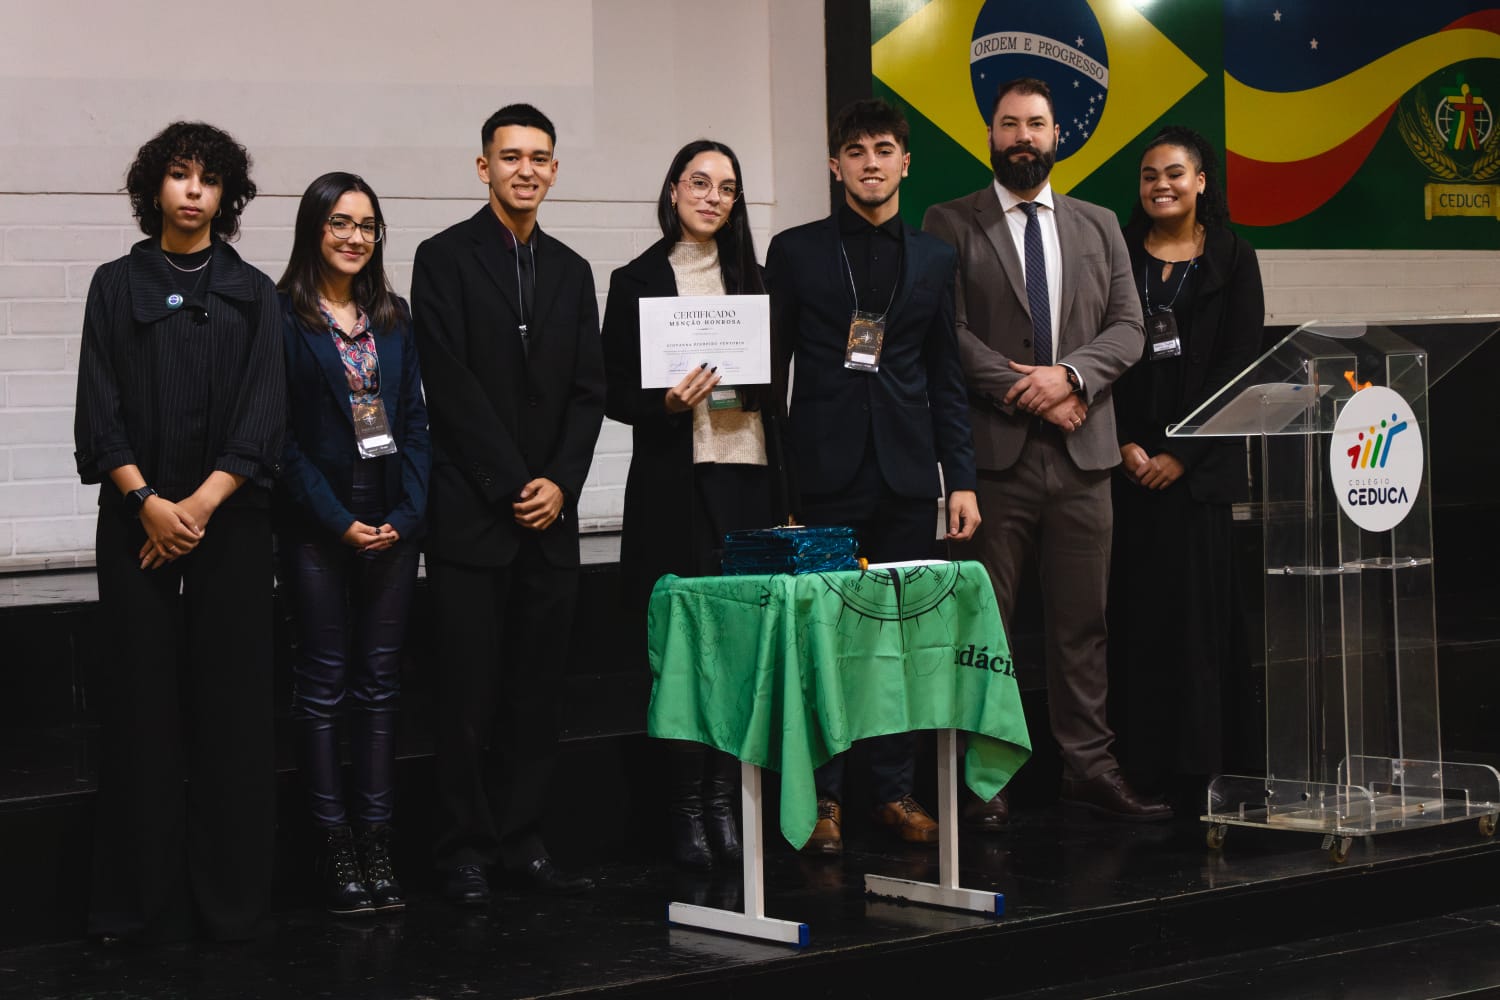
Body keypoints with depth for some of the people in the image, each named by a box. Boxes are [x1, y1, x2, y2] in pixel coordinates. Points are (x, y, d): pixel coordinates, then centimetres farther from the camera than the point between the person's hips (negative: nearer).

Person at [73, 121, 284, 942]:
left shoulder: (251, 292, 8)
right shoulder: (117, 286, 7)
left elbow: (263, 417, 0)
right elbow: (100, 412, 1)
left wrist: (201, 504, -12)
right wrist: (146, 500, -12)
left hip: (230, 522, 0)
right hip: (137, 523, 0)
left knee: (232, 703, 0)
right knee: (144, 699, 0)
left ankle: (230, 896, 7)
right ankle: (144, 898, 6)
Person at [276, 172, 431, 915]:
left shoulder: (392, 318, 12)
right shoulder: (282, 316, -3)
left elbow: (415, 421, 10)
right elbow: (280, 433, -7)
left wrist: (407, 512, -3)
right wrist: (337, 519, -11)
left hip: (392, 523, 4)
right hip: (315, 525, -4)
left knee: (379, 684, 5)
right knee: (323, 684, 0)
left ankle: (377, 843, 9)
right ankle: (335, 846, 4)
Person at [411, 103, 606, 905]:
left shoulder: (570, 270, 14)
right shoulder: (445, 258, -1)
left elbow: (588, 389, 10)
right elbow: (451, 387, -8)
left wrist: (560, 482, -4)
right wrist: (511, 486, -11)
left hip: (549, 511, 5)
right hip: (472, 514, -4)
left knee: (536, 688, 6)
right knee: (469, 691, -2)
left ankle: (522, 842, 13)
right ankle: (466, 853, 5)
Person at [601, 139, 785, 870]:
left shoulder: (752, 280, 14)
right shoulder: (637, 282, 4)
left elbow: (777, 384, 15)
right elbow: (613, 394, 2)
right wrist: (668, 403, -16)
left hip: (750, 476, 3)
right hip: (676, 482, -3)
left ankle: (725, 802, 7)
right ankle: (688, 809, 4)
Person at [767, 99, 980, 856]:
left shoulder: (934, 259, 13)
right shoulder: (795, 251, 6)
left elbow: (947, 380, 13)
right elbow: (772, 366, 5)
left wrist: (961, 478, 6)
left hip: (906, 476, 2)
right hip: (826, 474, -2)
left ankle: (894, 791, 11)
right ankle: (821, 796, 4)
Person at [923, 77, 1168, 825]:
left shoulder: (1098, 226, 16)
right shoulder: (951, 224, 4)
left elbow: (1127, 327, 8)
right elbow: (949, 331, -5)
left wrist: (1069, 375, -10)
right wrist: (1027, 393, -12)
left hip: (1082, 454, 4)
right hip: (992, 454, -3)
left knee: (1083, 621, 7)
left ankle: (1090, 769, 13)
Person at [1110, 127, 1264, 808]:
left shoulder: (1232, 260, 6)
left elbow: (1238, 364, 0)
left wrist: (1179, 452, -7)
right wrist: (1124, 445, -7)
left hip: (1197, 461, -1)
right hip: (1126, 461, 1)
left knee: (1195, 605, -3)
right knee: (1135, 606, -1)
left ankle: (1194, 766, 2)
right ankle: (1139, 761, 4)